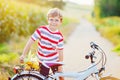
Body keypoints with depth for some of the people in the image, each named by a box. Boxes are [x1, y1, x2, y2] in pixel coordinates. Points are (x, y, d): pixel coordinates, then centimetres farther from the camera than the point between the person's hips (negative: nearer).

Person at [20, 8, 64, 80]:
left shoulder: (59, 36, -12)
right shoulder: (41, 29, -16)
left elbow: (60, 52, -6)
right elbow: (31, 41, -11)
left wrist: (60, 66, -5)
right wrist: (23, 55, -9)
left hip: (54, 61, 1)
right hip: (43, 61, -1)